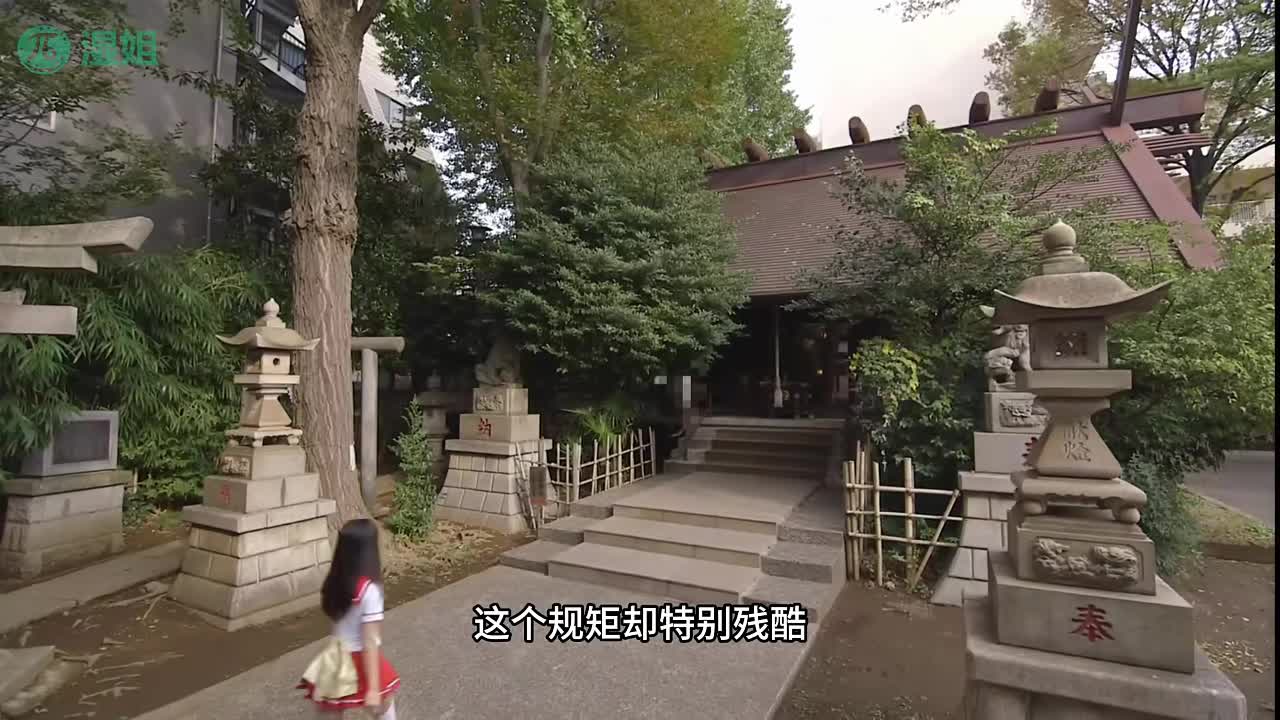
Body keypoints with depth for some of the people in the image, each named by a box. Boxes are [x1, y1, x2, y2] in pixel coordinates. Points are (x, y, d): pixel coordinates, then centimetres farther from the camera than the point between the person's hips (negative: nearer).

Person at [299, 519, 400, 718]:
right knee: (384, 705, 20)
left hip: (336, 658, 6)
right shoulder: (369, 590, -27)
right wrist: (373, 688, -20)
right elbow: (370, 643, -25)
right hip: (359, 661, -6)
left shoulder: (336, 582, -8)